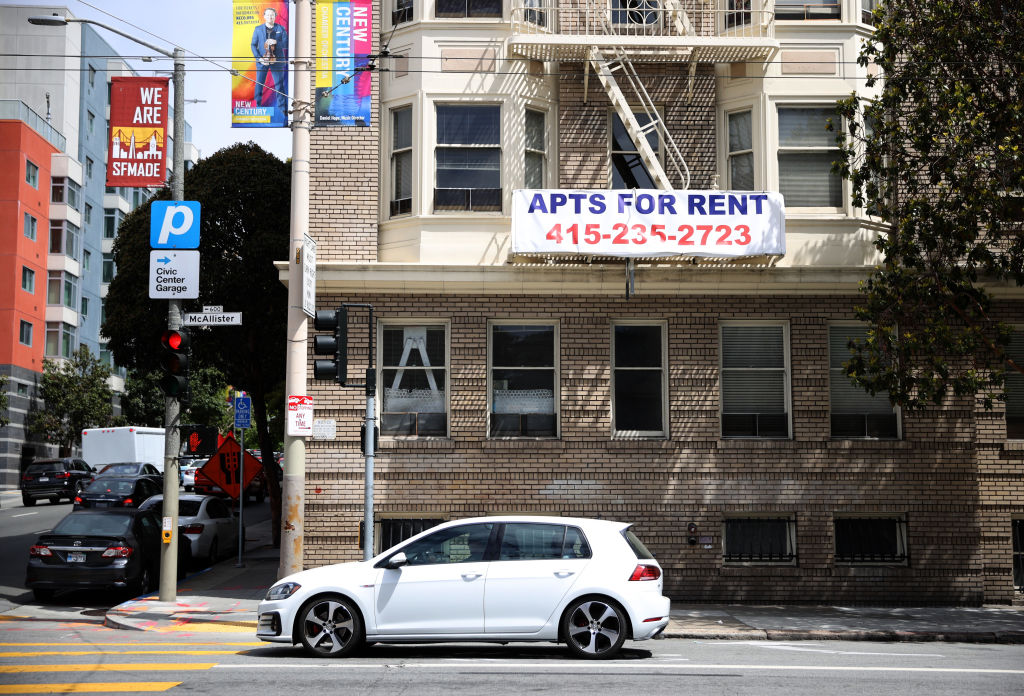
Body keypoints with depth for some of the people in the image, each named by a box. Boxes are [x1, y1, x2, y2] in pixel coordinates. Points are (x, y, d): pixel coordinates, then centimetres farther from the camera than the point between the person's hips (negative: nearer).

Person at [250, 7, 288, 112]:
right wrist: (259, 58, -11)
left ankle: (283, 109, 5)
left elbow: (286, 44, 1)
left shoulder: (281, 29, 6)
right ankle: (257, 107, 10)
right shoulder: (258, 29, 6)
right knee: (259, 84, 1)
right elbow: (254, 45, 3)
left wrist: (276, 43, -18)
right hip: (262, 61, 0)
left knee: (279, 85, 1)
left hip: (276, 61, 0)